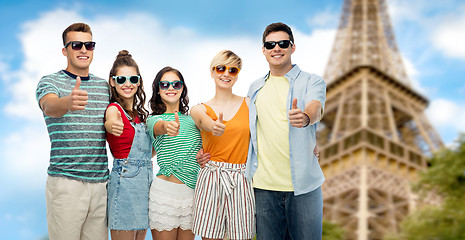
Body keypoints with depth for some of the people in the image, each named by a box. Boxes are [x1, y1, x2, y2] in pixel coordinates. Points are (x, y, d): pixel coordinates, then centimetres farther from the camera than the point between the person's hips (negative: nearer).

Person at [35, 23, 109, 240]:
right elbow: (49, 106, -23)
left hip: (100, 181, 4)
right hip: (66, 181, -4)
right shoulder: (50, 81, 0)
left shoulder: (105, 86, 15)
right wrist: (68, 102, -45)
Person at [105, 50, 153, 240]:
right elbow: (111, 122, -33)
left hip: (145, 180, 8)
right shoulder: (114, 108, -7)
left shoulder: (140, 113, 15)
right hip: (124, 180, -7)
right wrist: (111, 126, -55)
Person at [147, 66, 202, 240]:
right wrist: (167, 126, -50)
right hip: (166, 191, -4)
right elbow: (158, 127, -26)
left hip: (193, 191, 4)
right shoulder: (154, 119, -1)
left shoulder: (192, 119, 13)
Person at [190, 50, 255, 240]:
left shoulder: (249, 104, 8)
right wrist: (215, 127, -39)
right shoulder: (199, 109, 6)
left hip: (241, 180, 0)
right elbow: (207, 123, -16)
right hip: (210, 180, 0)